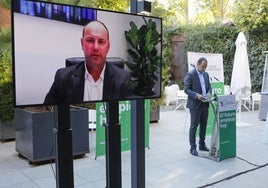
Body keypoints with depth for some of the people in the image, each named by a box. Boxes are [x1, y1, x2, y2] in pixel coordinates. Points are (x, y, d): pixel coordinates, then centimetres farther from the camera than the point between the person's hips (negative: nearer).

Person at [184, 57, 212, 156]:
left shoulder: (206, 74, 12)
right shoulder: (190, 74, -10)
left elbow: (209, 86, 19)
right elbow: (186, 89, -12)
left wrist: (208, 93, -3)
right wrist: (196, 95, -25)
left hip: (205, 104, 7)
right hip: (195, 104, -7)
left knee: (203, 125, 14)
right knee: (194, 126, 0)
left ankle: (202, 145, 27)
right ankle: (193, 148, 8)